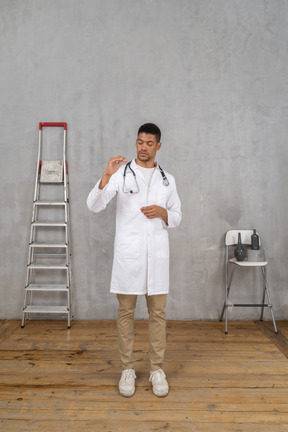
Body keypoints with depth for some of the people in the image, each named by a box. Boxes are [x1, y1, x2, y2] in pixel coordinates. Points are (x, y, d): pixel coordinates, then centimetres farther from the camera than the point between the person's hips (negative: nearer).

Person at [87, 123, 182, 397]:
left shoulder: (167, 179, 9)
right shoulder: (121, 173, 0)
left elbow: (177, 217, 13)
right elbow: (94, 206, -11)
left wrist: (163, 213, -9)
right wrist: (106, 176, -25)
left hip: (157, 253, 2)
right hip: (128, 253, -2)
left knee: (157, 312, 8)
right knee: (126, 311, 7)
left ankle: (157, 369, 24)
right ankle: (127, 369, 24)